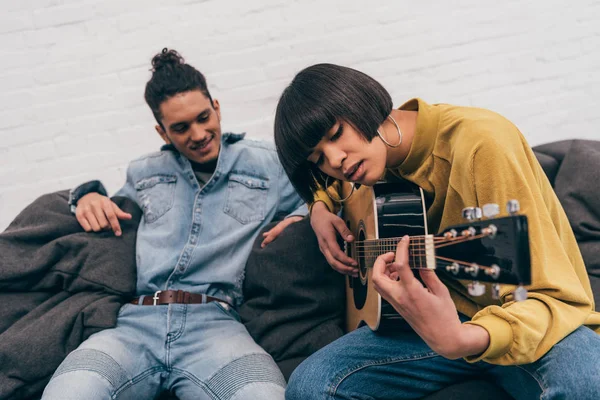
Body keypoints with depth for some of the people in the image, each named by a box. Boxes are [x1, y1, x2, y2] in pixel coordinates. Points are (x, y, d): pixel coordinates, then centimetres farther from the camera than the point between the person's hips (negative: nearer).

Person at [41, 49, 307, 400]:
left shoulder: (267, 165, 17)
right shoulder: (143, 174, 26)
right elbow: (109, 222, 41)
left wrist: (308, 215, 0)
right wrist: (89, 196, 19)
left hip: (215, 323, -2)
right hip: (134, 323, 2)